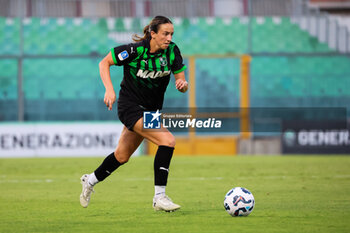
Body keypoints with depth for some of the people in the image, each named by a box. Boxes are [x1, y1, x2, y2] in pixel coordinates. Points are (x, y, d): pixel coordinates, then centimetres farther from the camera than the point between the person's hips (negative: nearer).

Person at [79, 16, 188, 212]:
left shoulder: (172, 51, -8)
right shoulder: (135, 50, -21)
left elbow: (182, 84, -3)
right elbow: (104, 63, -9)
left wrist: (183, 84, -27)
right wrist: (109, 89, -21)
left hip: (152, 109, 6)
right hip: (130, 106, -6)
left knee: (122, 156, 19)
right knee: (168, 140, -24)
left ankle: (90, 181, 44)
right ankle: (159, 197, -20)